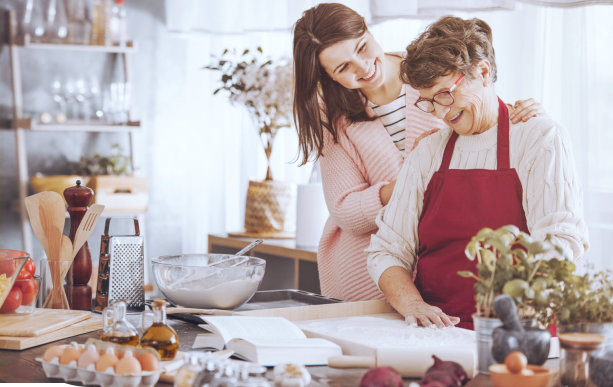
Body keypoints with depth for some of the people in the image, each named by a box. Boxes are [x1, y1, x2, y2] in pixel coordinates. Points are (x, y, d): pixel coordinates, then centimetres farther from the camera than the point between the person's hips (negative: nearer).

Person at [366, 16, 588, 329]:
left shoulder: (540, 138, 4)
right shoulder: (426, 154, 16)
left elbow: (561, 243, -7)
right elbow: (387, 251, 11)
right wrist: (412, 304, -10)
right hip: (435, 334, 4)